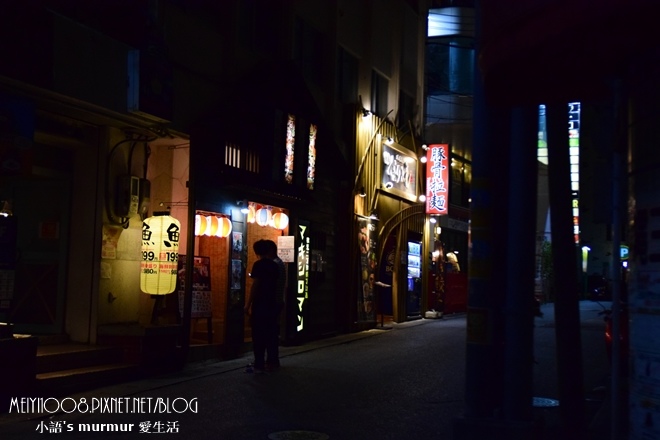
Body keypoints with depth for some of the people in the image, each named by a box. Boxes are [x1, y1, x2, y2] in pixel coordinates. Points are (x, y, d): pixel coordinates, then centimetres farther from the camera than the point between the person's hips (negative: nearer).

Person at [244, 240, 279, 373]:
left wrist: (248, 304, -11)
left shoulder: (258, 265, -11)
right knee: (270, 334, 12)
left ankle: (259, 365, -4)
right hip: (272, 303, 6)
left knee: (258, 334, -3)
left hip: (260, 304, -6)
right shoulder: (274, 265, 9)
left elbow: (255, 285, -15)